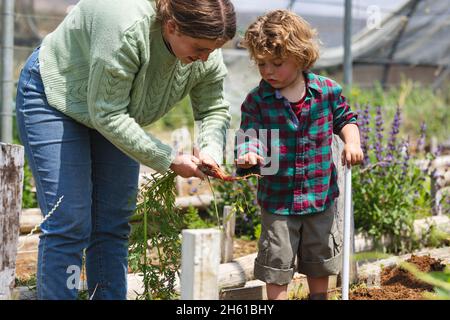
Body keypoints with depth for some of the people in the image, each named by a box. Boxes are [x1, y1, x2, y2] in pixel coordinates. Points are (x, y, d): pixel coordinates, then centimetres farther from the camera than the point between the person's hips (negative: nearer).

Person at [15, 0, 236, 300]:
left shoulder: (207, 54, -17)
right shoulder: (127, 30, -39)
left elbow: (214, 109, -3)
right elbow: (107, 115, -33)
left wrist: (210, 151, -24)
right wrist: (169, 159, -30)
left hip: (113, 111, 7)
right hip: (54, 97, -7)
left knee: (113, 226, 3)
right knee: (69, 224, -12)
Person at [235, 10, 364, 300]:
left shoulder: (328, 90, -5)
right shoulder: (257, 100, -10)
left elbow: (344, 118, 11)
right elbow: (249, 135, -13)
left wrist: (352, 141, -7)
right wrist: (249, 154, -35)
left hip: (320, 193, 2)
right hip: (277, 199, -2)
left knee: (320, 259, 19)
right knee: (277, 265, 2)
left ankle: (319, 296, 40)